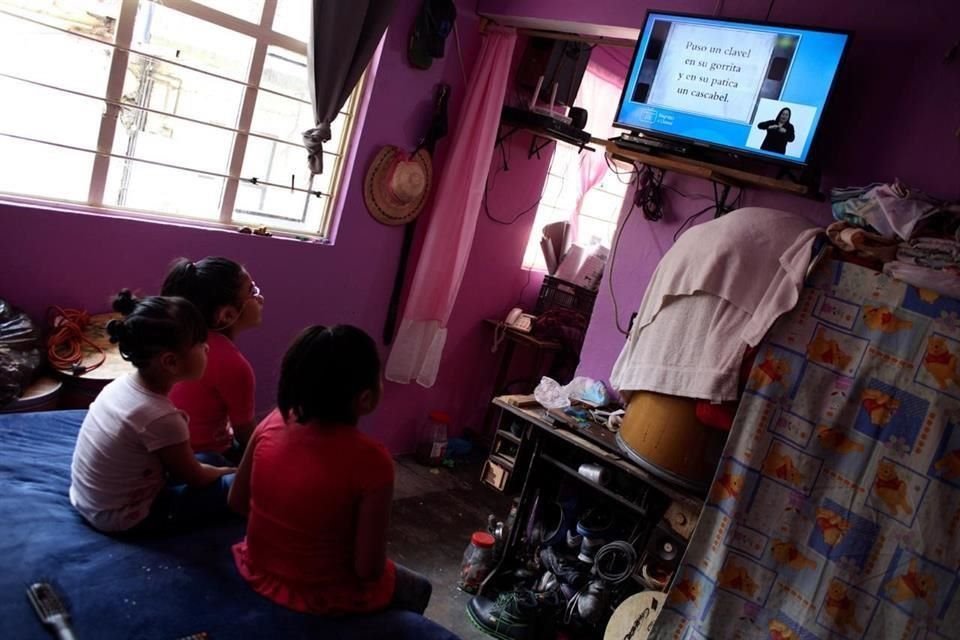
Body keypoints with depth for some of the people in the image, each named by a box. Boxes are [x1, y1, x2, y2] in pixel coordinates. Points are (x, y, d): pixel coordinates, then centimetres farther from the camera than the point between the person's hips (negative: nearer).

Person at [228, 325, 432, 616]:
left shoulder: (272, 424, -15)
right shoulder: (371, 461, -30)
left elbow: (237, 502, -1)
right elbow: (368, 569, -23)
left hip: (257, 572, 6)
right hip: (321, 597, -5)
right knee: (418, 590, 25)